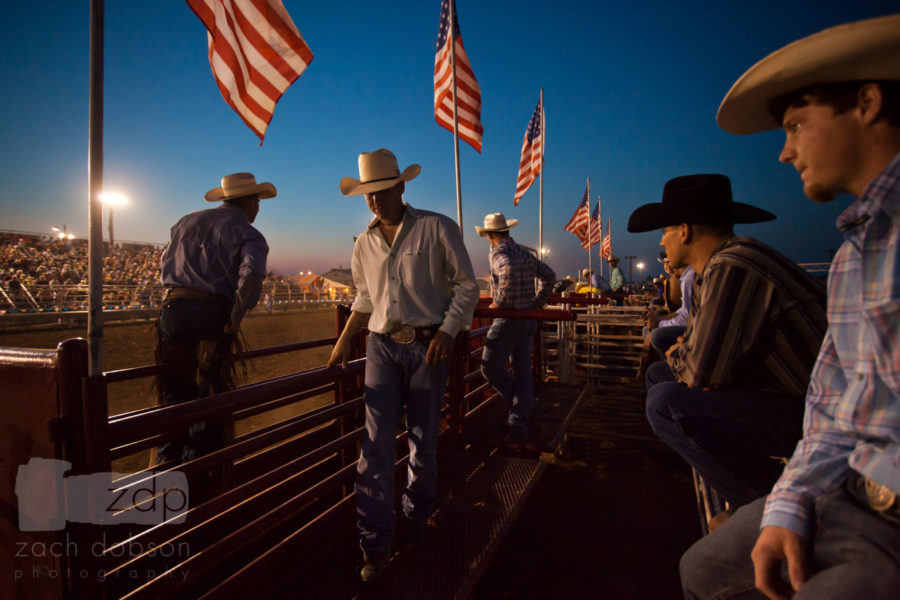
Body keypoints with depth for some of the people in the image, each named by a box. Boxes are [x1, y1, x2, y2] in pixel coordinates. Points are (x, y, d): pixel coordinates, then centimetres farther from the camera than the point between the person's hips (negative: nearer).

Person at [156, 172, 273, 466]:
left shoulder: (187, 221, 17)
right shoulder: (247, 233, -3)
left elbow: (165, 261, 23)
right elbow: (252, 272, -22)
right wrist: (237, 314, -12)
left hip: (173, 309, 5)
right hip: (213, 313, -5)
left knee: (175, 389, 16)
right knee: (211, 394, 8)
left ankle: (167, 464, 22)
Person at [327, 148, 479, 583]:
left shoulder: (437, 229, -3)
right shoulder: (364, 244, 10)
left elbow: (466, 284, -2)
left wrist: (447, 331, -14)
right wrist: (343, 343, 15)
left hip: (427, 346, -3)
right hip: (382, 347, 3)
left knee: (423, 440, 8)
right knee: (376, 442, -4)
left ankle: (416, 517, 32)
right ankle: (375, 544, 8)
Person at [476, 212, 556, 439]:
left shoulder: (498, 252, -11)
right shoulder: (525, 253, 13)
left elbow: (509, 269, -34)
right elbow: (549, 275, 20)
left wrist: (498, 301, -23)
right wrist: (536, 302, 20)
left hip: (508, 319, -8)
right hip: (528, 320, 8)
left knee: (491, 368, 3)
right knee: (523, 370, 11)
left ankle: (522, 406, 9)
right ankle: (520, 420, 12)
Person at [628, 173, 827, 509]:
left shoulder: (732, 267, -25)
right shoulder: (716, 268, 7)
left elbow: (701, 371, -25)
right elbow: (698, 345, 15)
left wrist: (676, 358, -3)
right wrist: (681, 359, -7)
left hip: (816, 414, -10)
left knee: (666, 403, -26)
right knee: (658, 374, 13)